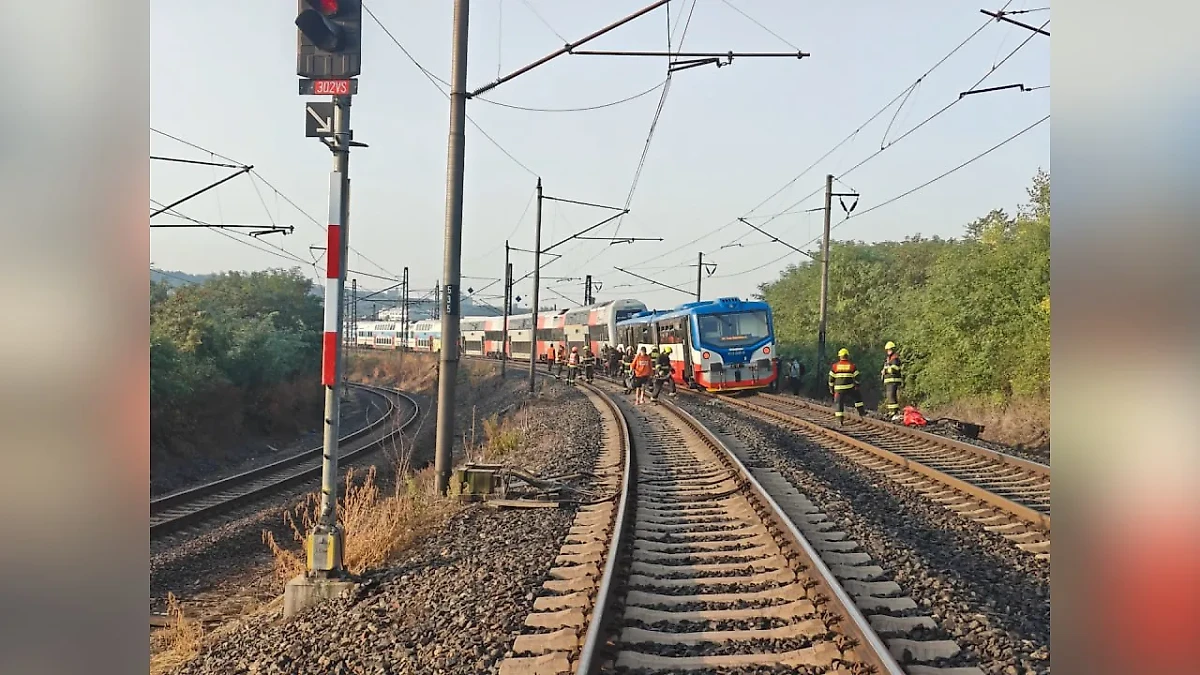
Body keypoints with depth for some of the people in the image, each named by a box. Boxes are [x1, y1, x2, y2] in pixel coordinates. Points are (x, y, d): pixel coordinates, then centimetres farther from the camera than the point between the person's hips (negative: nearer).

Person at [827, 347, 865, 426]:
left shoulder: (835, 366, 0)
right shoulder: (852, 365, 0)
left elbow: (831, 378, 2)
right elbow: (856, 377, 3)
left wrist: (831, 388, 11)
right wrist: (857, 385, 17)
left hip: (839, 388, 0)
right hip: (850, 388, 0)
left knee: (839, 404, 4)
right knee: (858, 398, 24)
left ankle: (840, 421, -1)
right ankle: (861, 413, 24)